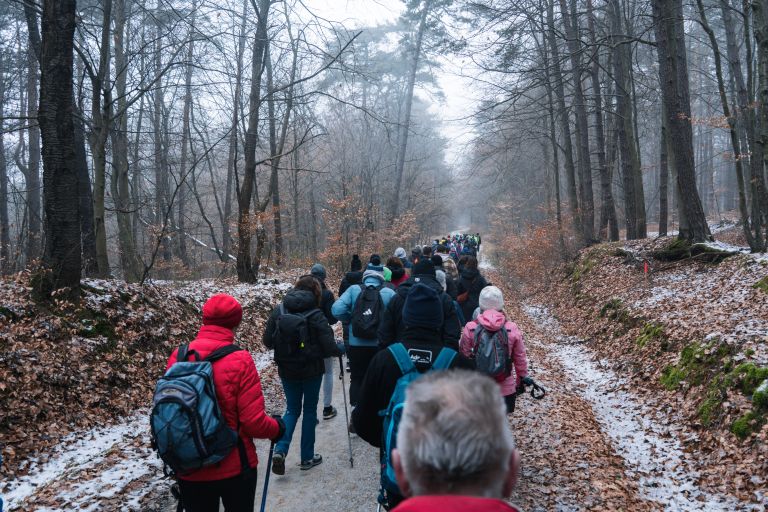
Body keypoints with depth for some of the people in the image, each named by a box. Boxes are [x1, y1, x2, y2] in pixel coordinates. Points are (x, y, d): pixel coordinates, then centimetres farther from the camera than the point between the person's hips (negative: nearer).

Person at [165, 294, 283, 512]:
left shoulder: (177, 358, -8)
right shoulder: (240, 361, -19)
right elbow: (254, 422, -18)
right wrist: (276, 428, 3)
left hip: (189, 470, 3)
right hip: (234, 469, -3)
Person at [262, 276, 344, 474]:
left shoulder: (279, 311, -6)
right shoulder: (315, 315, -16)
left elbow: (267, 341, -1)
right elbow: (329, 347, -15)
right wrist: (341, 348, 6)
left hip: (286, 370, 3)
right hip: (311, 370, -3)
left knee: (292, 409, 18)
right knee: (310, 410, 14)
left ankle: (280, 450, -1)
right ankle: (307, 457, 22)